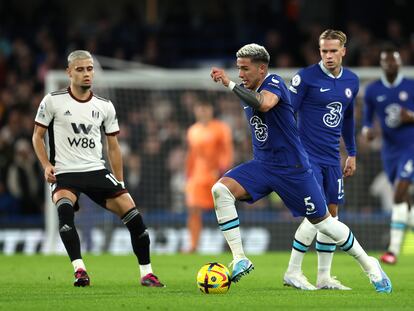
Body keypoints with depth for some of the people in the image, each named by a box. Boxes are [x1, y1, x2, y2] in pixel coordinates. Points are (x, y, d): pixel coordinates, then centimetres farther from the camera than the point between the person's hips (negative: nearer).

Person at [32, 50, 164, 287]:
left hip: (97, 171, 3)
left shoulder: (105, 106, 9)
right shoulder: (53, 101, 0)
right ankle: (79, 270, -36)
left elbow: (113, 147, 16)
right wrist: (47, 165, -8)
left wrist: (120, 184, 13)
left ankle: (146, 273, 3)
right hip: (65, 173, -3)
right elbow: (37, 136, 7)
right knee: (64, 208, -36)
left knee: (132, 212, -11)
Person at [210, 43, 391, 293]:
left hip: (292, 167, -6)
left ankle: (369, 265, 23)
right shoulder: (248, 92, 7)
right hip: (262, 165, 7)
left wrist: (229, 84, -36)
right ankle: (240, 260, -16)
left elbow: (263, 104, -39)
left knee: (322, 221, 2)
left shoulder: (274, 83, -16)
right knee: (221, 190, -18)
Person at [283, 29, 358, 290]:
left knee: (332, 213, 5)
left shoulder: (352, 81, 8)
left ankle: (324, 278, 12)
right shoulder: (306, 77, -11)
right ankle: (293, 273, -2)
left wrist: (352, 154, 23)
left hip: (332, 158, 6)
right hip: (307, 156, -6)